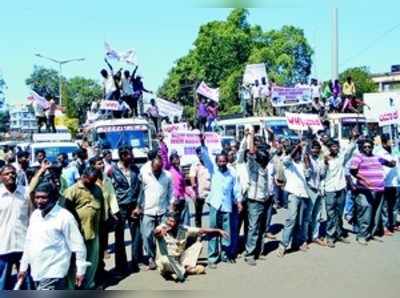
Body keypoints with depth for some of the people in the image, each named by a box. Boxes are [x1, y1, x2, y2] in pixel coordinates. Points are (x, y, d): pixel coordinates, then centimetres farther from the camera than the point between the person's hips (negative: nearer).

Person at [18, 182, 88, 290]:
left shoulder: (64, 217, -14)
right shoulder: (35, 215, 8)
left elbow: (77, 245, -11)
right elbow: (29, 242, 17)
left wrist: (80, 269, -10)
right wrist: (23, 266, 18)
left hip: (53, 273, -7)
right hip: (36, 272, 7)